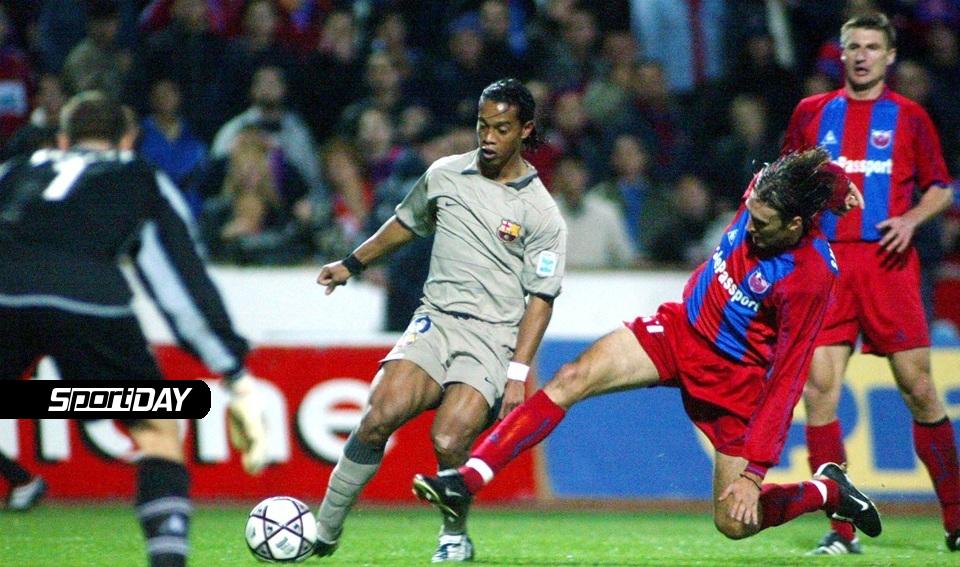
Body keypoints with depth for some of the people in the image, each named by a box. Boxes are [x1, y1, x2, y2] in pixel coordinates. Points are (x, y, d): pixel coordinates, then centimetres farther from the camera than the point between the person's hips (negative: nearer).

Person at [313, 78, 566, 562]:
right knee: (381, 416, -22)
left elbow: (541, 299, -1)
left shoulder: (539, 212, -3)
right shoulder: (444, 175, 7)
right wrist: (352, 264, 31)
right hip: (435, 320, 3)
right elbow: (406, 223, 28)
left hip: (494, 336, -3)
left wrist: (517, 374, -8)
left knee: (448, 442, -23)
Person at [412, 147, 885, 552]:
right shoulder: (767, 187, -16)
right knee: (573, 378, -15)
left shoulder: (810, 278, -29)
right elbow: (817, 170, 9)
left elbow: (786, 380, -25)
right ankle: (468, 480, -18)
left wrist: (753, 470, -26)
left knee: (735, 523, -5)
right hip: (681, 327, 6)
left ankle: (829, 490, 24)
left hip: (736, 378, -6)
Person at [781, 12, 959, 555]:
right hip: (826, 261, 1)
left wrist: (911, 220, -6)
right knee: (819, 387, -8)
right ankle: (842, 526, -3)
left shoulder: (909, 117, 7)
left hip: (888, 262, -1)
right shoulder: (811, 113, 12)